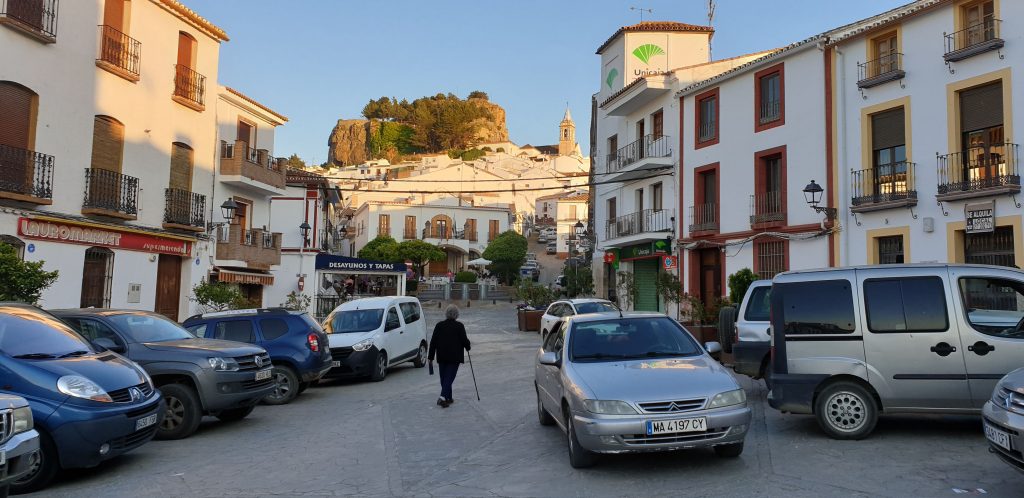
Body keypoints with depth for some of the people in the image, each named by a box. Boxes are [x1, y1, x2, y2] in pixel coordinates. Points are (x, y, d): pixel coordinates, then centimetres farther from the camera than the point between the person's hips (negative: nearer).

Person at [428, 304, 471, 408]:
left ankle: (448, 398, 21)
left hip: (442, 356, 4)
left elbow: (433, 341, 2)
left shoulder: (439, 325, 2)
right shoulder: (459, 326, -7)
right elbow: (464, 340, -6)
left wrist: (430, 356, 6)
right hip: (454, 357, -3)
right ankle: (443, 397, -18)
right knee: (449, 377, -3)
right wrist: (468, 347, 16)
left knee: (444, 377, 13)